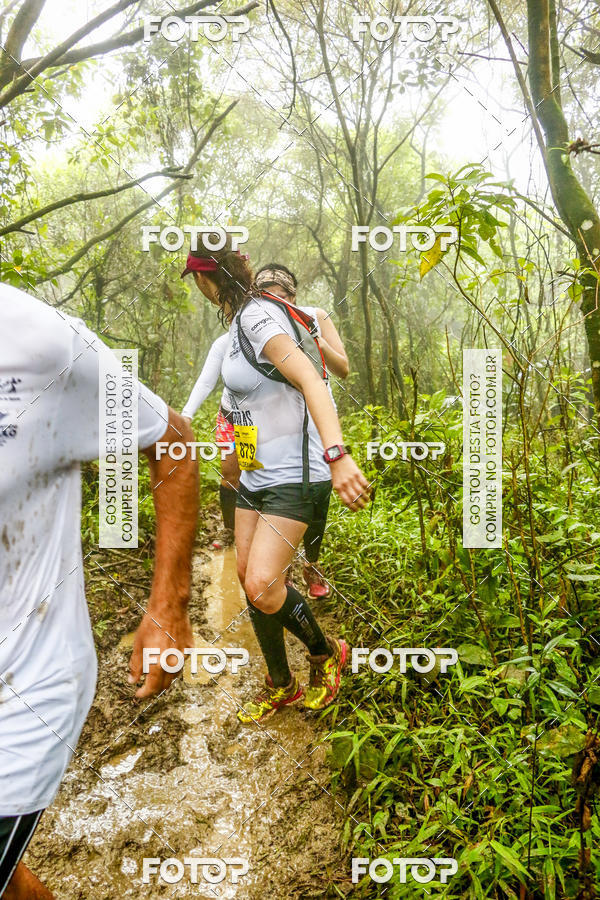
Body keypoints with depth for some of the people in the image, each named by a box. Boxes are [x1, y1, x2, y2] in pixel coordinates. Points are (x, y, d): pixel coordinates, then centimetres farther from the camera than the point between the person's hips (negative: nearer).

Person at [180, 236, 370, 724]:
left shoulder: (258, 316, -19)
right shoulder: (239, 320, 11)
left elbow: (311, 379, -32)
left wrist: (337, 455, -45)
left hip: (293, 477, -10)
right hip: (257, 473, 10)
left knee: (263, 585, -16)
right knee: (250, 577, 10)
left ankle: (326, 652, 14)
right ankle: (281, 685, 28)